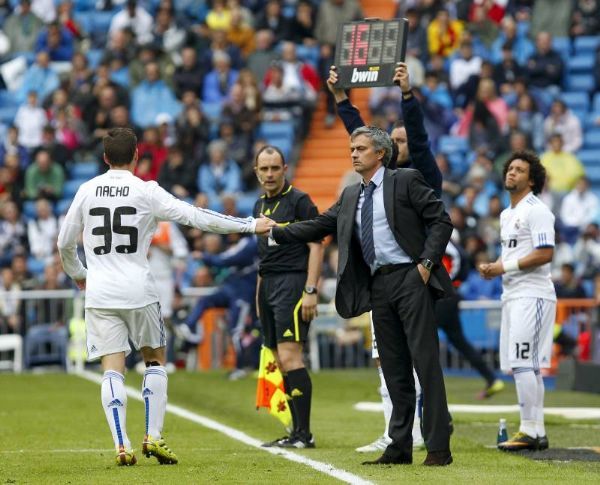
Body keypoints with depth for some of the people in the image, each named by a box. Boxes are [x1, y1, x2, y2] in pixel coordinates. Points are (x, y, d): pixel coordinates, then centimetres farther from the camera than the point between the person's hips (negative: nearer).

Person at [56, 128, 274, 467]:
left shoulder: (87, 191, 6)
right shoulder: (146, 192, -3)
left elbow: (65, 243, 12)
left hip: (99, 294, 2)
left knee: (113, 369, 1)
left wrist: (78, 275, 32)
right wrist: (250, 225, 0)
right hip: (138, 291, -2)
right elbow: (196, 217, -5)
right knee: (155, 361, 15)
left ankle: (122, 446, -9)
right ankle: (154, 437, 6)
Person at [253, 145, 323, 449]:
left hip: (292, 282, -8)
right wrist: (260, 293, 19)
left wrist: (310, 290, -17)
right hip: (267, 285, 8)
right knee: (281, 362, 6)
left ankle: (304, 434, -15)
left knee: (289, 356, -15)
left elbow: (316, 246, -9)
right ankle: (296, 431, 10)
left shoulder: (298, 201, -5)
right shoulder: (260, 206, 17)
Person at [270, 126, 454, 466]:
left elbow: (441, 221, -4)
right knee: (394, 368, 8)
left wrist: (427, 262, -12)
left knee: (426, 361, -8)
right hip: (379, 285, 7)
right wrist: (276, 232, 4)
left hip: (409, 277, -7)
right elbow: (319, 227, 14)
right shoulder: (351, 196, 17)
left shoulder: (406, 181, -1)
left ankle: (439, 447, -9)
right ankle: (400, 447, 11)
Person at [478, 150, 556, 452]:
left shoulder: (536, 210, -9)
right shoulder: (507, 214, 20)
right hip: (511, 295, 10)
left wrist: (505, 267, -17)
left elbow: (545, 254, -18)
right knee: (524, 367, 9)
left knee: (522, 364, -13)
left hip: (532, 295, -10)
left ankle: (529, 431, -11)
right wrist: (492, 268, 7)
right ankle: (538, 434, 12)